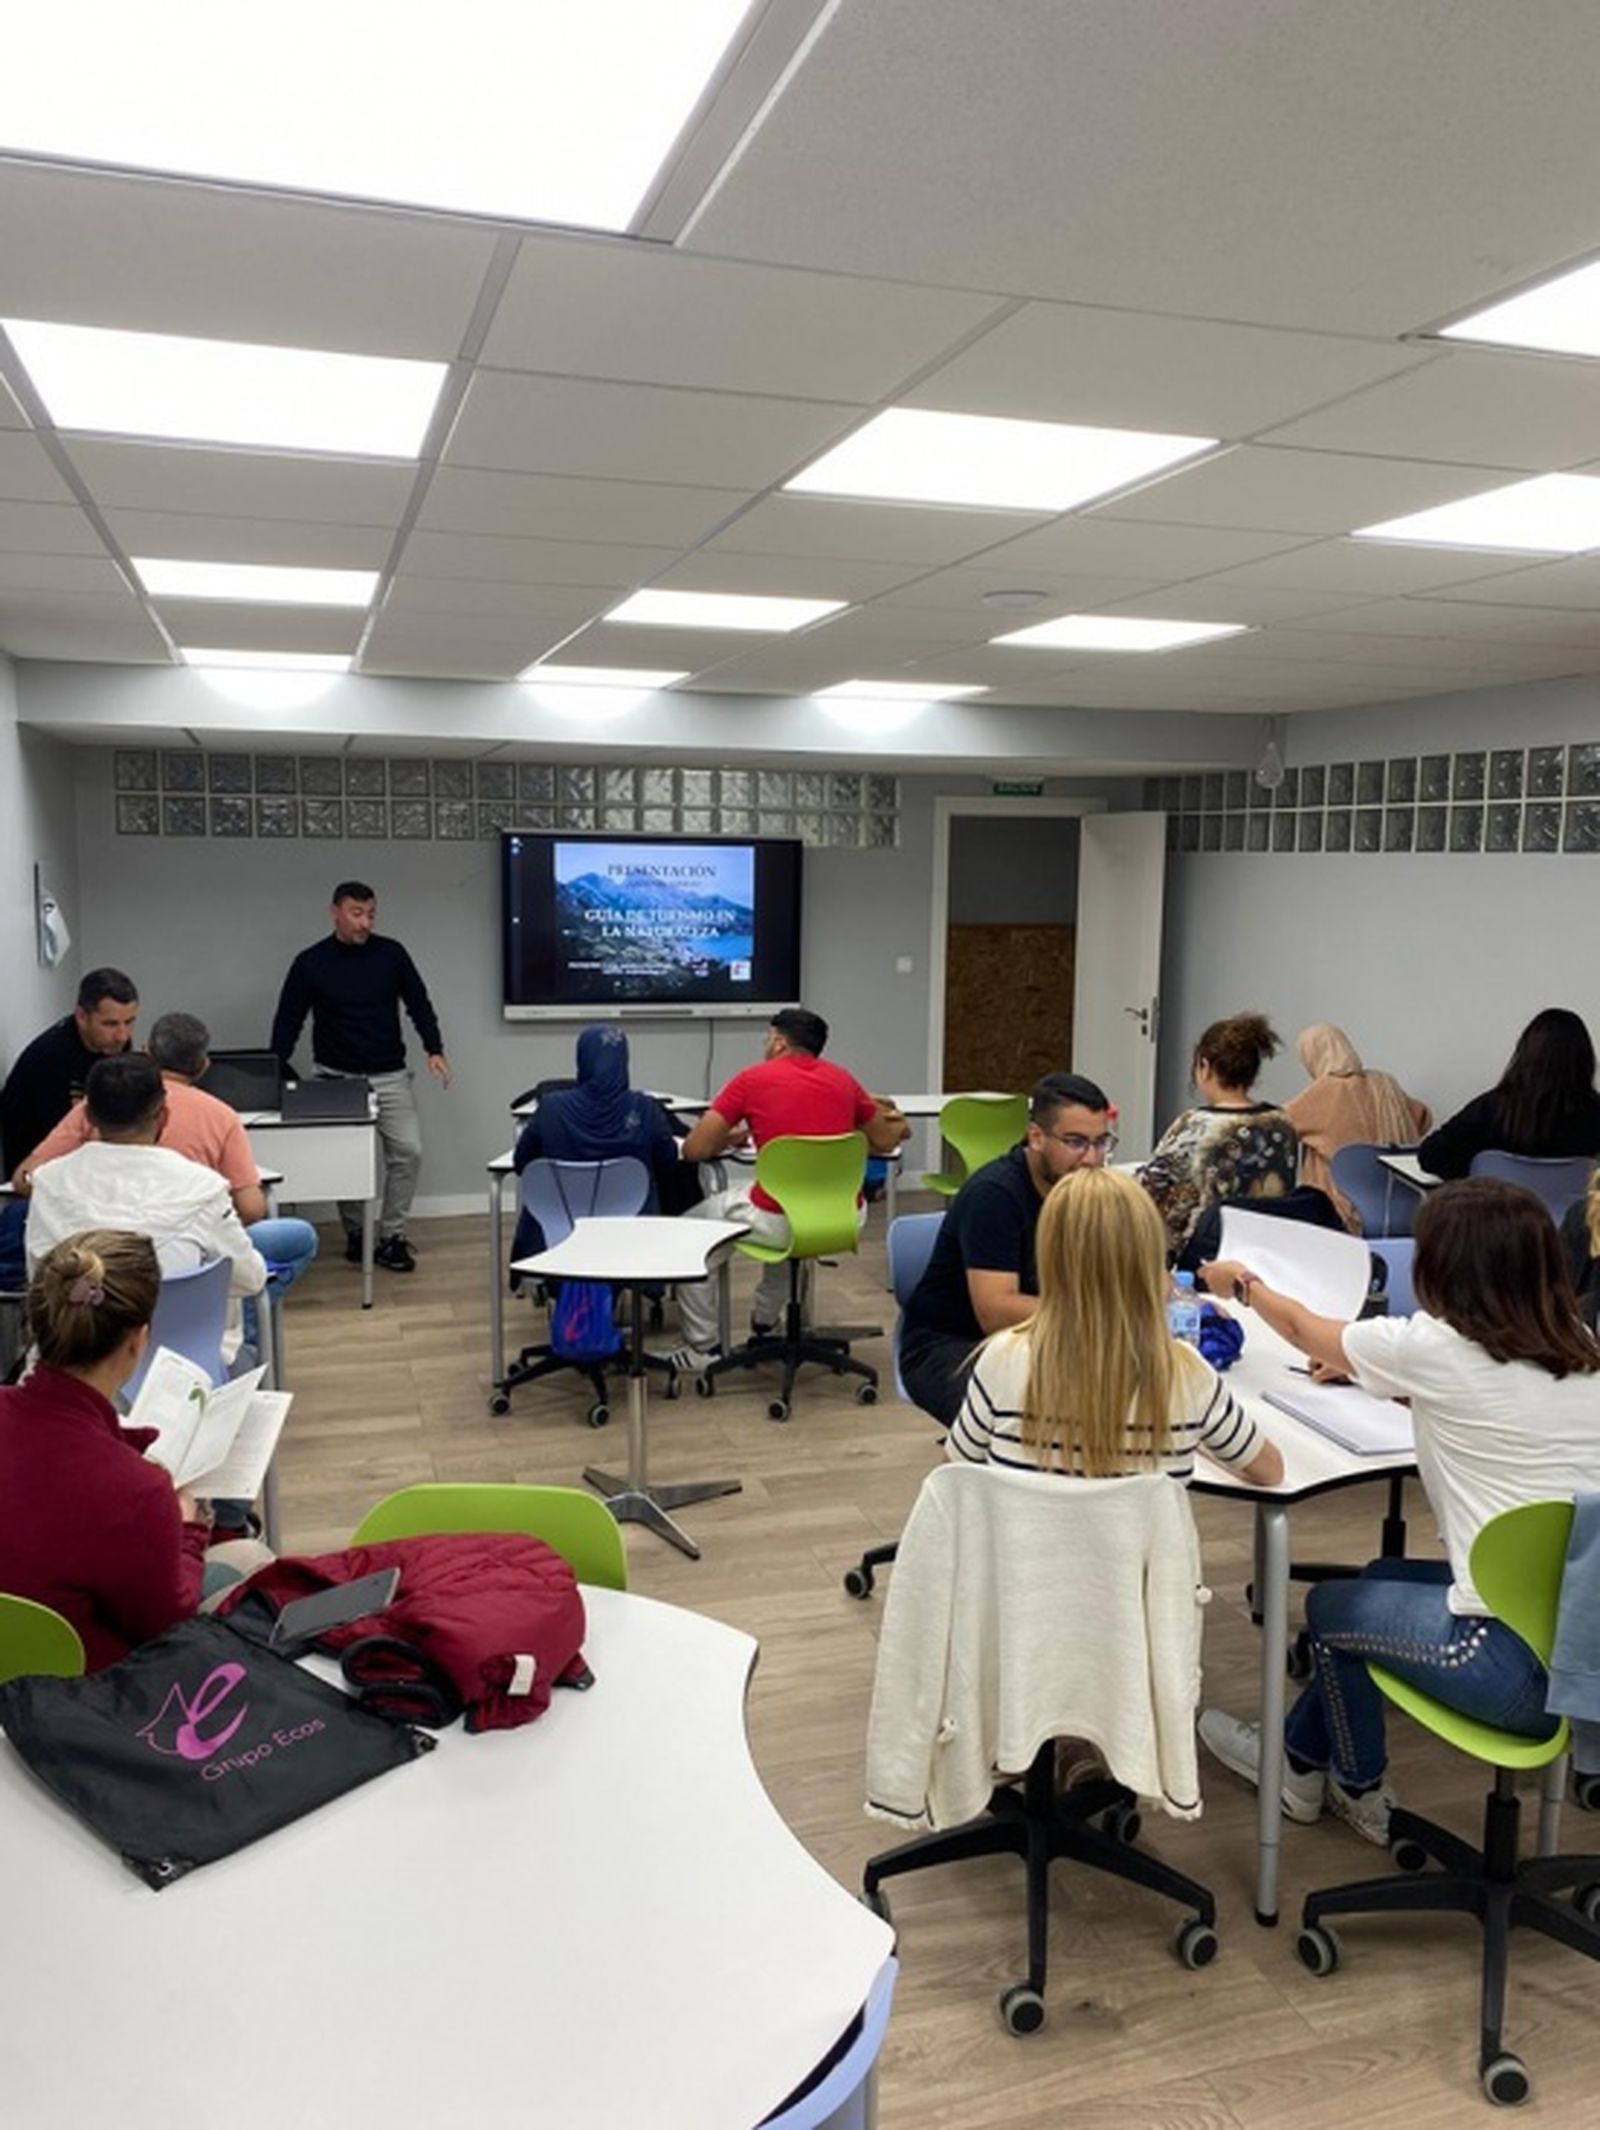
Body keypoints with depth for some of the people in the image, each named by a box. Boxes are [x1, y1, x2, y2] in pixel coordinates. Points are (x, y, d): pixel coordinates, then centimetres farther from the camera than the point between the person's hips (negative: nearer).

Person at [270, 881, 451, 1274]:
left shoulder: (391, 954, 0)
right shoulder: (310, 963, -4)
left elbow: (418, 1003, 7)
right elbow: (288, 1021, -1)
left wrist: (434, 1050, -7)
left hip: (390, 1076, 1)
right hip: (337, 1078, -1)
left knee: (407, 1152, -7)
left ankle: (390, 1237, 3)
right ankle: (355, 1234, 19)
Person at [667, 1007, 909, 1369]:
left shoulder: (752, 1079, -1)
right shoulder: (842, 1080, 10)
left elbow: (695, 1150, 0)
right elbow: (885, 1141, 22)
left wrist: (730, 1140, 21)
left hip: (777, 1224, -5)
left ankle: (703, 1346, 23)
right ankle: (764, 1323, 49)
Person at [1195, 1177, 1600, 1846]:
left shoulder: (1433, 1348, -13)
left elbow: (1305, 1331, 7)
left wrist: (1243, 1285, 26)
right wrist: (1360, 1366, 35)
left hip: (1524, 1666, -7)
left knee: (1332, 1606, 20)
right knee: (1379, 1578, 25)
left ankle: (1361, 1793, 43)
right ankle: (1302, 1761, 40)